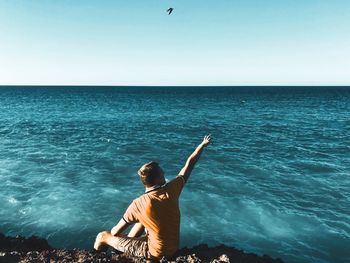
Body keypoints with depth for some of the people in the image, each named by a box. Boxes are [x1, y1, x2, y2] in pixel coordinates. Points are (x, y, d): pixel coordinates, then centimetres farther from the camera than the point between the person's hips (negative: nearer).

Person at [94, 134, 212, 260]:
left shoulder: (139, 204, -24)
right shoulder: (172, 190, -17)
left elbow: (116, 231, -11)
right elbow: (189, 164, -4)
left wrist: (108, 237, 11)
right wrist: (202, 145, 9)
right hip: (174, 247, 5)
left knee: (103, 236, 4)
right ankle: (129, 239, 35)